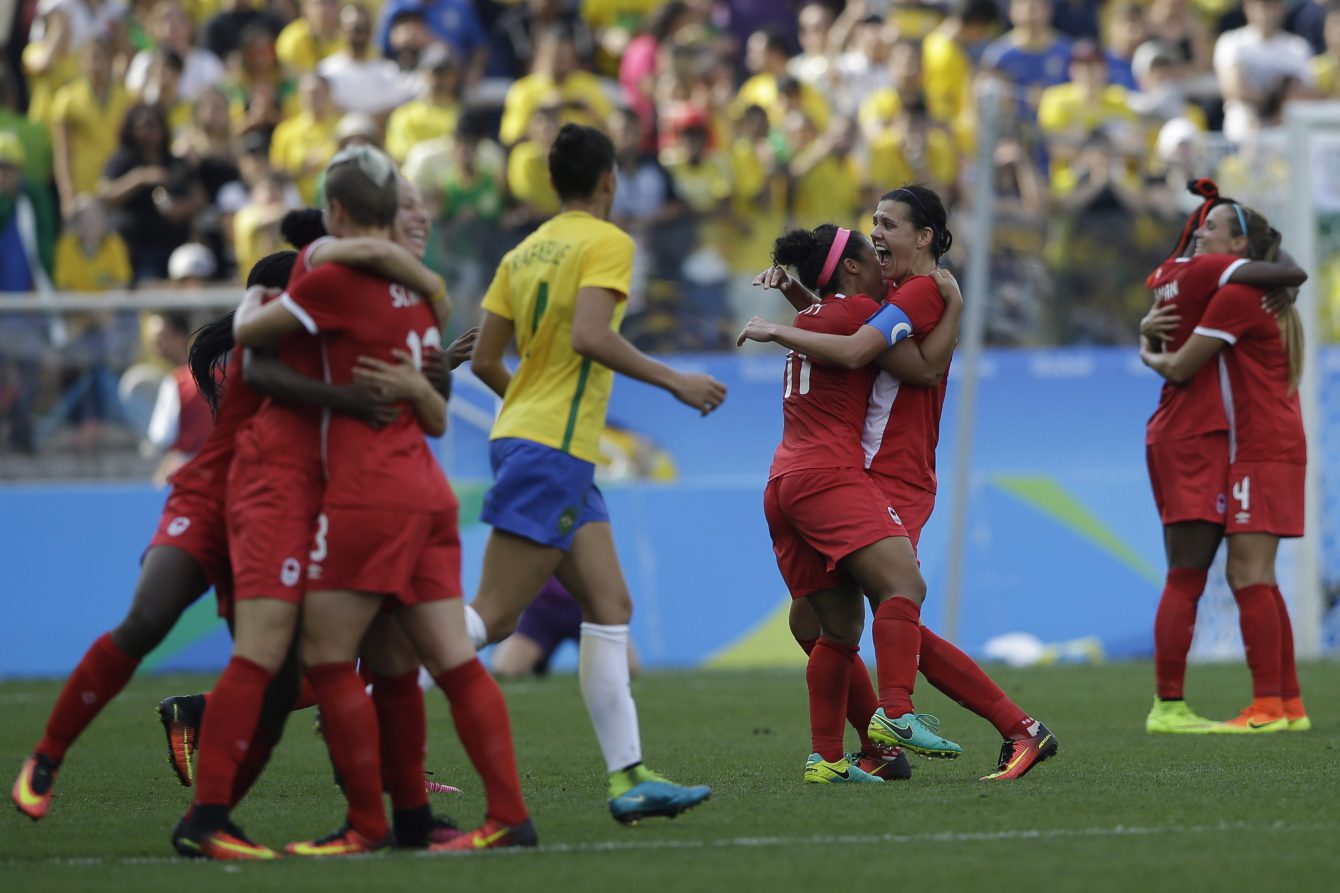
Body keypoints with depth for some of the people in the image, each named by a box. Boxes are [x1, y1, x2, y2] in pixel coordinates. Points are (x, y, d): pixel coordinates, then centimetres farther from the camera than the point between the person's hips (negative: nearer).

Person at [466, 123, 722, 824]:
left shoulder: (525, 252, 14)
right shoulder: (606, 242, -7)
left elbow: (484, 359, 12)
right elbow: (590, 336, -22)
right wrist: (673, 381, -14)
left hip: (521, 432, 9)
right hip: (553, 451, -9)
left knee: (610, 606, 6)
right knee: (492, 616, -11)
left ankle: (628, 778, 0)